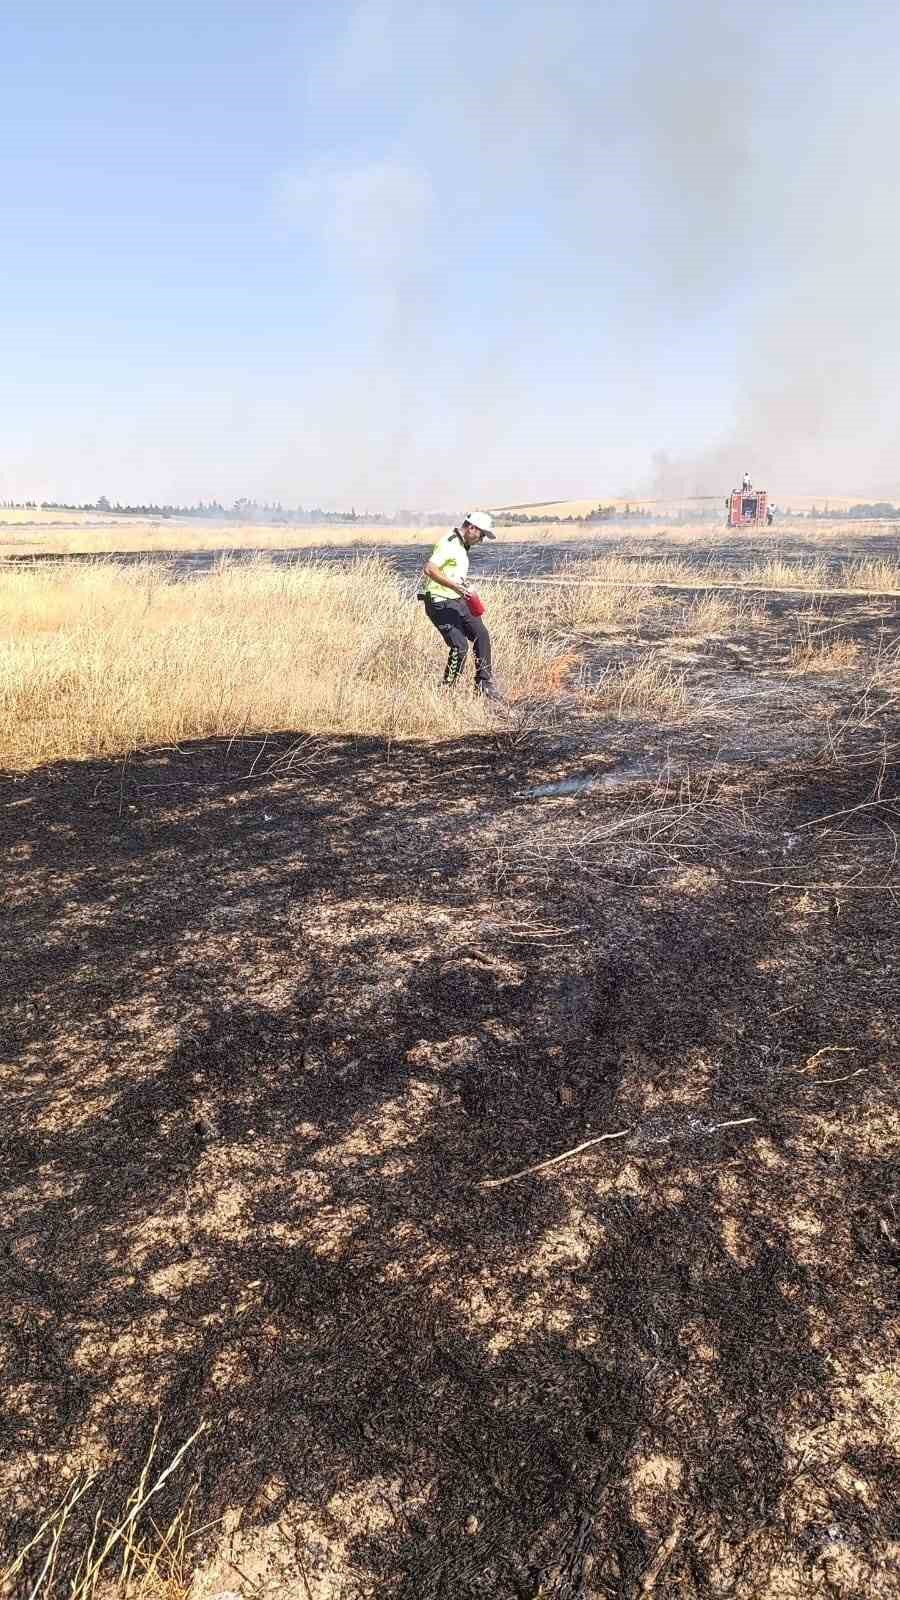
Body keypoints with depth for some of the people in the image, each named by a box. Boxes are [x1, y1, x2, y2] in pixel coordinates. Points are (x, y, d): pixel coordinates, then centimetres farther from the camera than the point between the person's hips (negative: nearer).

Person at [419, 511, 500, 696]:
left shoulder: (462, 546, 16)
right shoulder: (448, 543, -16)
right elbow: (429, 569, -27)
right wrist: (454, 585, -32)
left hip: (458, 600, 10)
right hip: (441, 603, -10)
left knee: (481, 635, 5)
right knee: (459, 646, -14)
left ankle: (484, 684, 14)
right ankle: (448, 691, 0)